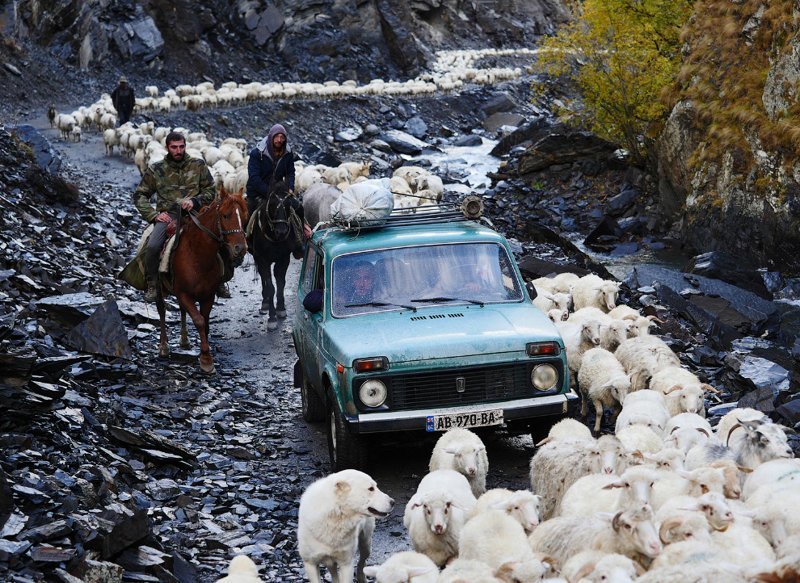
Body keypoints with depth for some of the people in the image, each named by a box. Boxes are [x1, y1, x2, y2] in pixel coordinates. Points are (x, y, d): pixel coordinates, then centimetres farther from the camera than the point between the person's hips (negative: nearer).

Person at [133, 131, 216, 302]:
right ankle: (152, 286, -9)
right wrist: (154, 215, -3)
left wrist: (195, 201, -7)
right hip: (168, 216, 0)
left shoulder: (198, 166, 11)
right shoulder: (156, 170, 10)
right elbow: (139, 195, 12)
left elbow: (210, 191, 13)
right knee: (152, 246, -30)